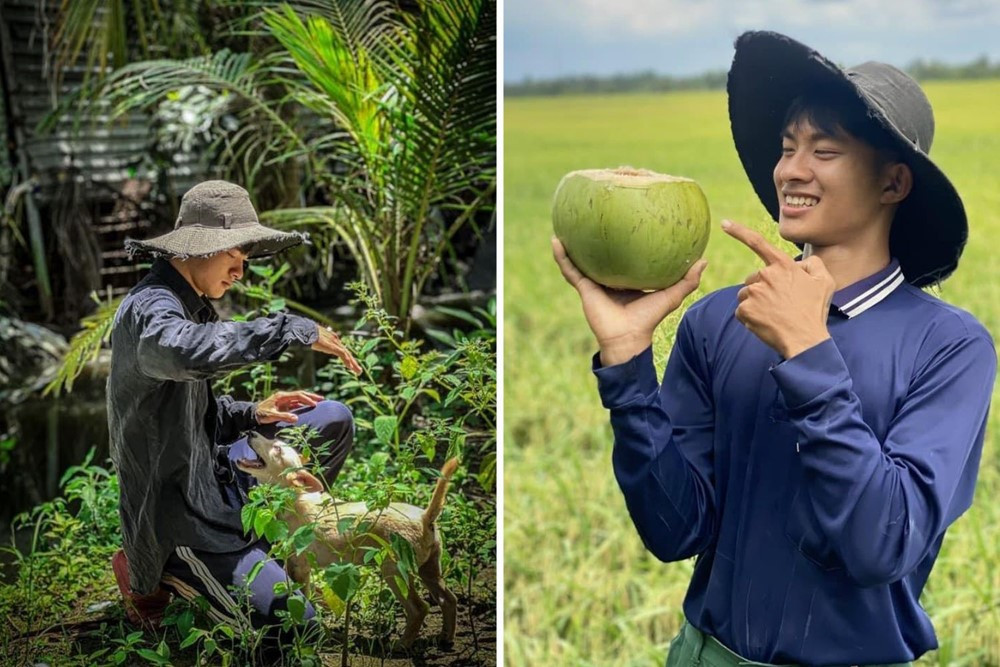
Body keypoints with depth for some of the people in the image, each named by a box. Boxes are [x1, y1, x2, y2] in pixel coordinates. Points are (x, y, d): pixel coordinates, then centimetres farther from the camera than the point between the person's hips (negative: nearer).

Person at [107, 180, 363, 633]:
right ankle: (163, 574, 6)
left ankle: (248, 538, 11)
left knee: (334, 420, 6)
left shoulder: (189, 304, 11)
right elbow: (188, 352, -47)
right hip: (177, 512, -9)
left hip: (211, 474, 9)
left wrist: (251, 414, 1)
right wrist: (296, 330, -38)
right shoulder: (150, 309, -21)